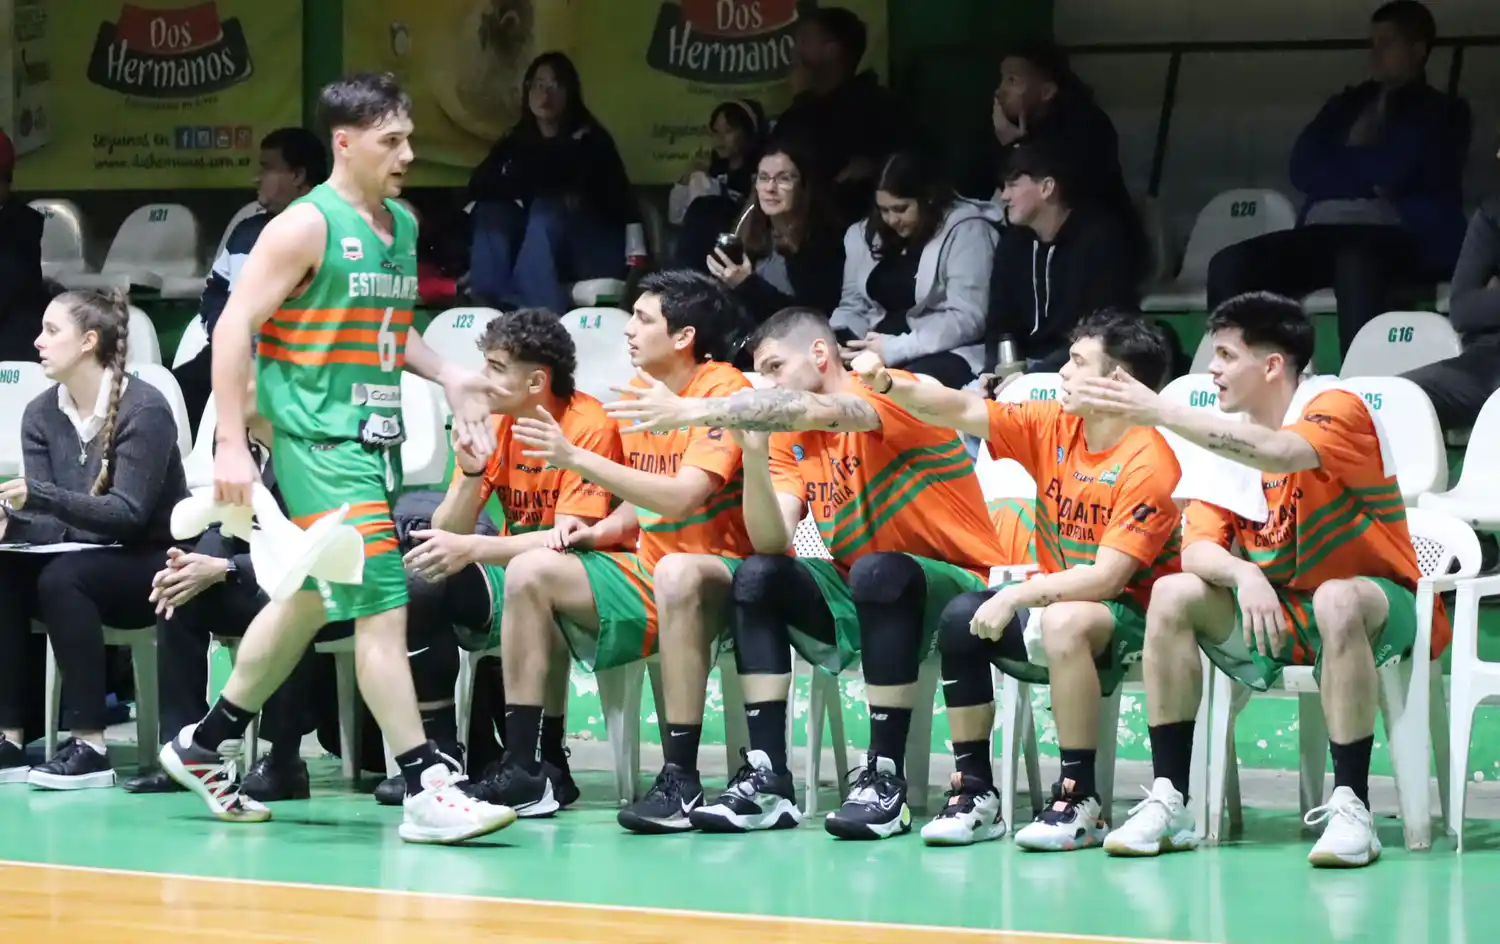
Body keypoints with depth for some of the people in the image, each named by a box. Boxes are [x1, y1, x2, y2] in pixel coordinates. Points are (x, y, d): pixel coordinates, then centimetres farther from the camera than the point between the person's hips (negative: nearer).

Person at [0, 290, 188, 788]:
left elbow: (128, 512, -24)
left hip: (152, 565, -6)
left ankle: (90, 747, -32)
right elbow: (52, 522, -2)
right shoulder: (41, 414, 4)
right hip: (85, 556, 6)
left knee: (62, 577, -33)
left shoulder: (144, 408, -15)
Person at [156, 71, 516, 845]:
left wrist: (446, 376, 8)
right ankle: (426, 790, -13)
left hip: (376, 436, 9)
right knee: (383, 605, -13)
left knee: (311, 600, 18)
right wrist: (230, 443, -18)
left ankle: (202, 746, 33)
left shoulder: (403, 226, 13)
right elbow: (235, 327, -13)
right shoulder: (306, 226, -12)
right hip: (320, 440, -9)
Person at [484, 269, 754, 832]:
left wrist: (575, 458, -27)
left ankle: (680, 780, -38)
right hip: (647, 572, 8)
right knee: (531, 572, -7)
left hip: (718, 578, -8)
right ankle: (523, 771, -8)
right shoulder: (639, 392, 10)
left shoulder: (726, 393, -14)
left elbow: (681, 497, -26)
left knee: (676, 573, -41)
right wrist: (599, 532, -1)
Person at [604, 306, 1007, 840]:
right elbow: (772, 543, -7)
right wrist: (752, 450, -20)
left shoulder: (894, 395, -13)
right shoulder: (794, 441, 6)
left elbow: (813, 411, -34)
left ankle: (887, 779, -31)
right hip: (863, 598, 7)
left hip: (958, 590, -7)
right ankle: (767, 780, -20)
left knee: (879, 571, -35)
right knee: (759, 576, -12)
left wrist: (692, 411, -39)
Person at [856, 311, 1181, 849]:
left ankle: (1079, 801, -29)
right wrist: (890, 386, -15)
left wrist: (1015, 596, -27)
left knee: (1064, 622, -38)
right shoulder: (1055, 427, 2)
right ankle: (975, 794, -9)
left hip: (1127, 616, -7)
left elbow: (1106, 578, -25)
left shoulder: (1147, 463, -19)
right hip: (1053, 600, 7)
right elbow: (964, 412, 0)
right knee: (960, 618, -17)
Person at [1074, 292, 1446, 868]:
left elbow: (1283, 454, -38)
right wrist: (1242, 574, -30)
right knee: (1173, 595, -17)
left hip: (1376, 607, -6)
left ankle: (1350, 805, -33)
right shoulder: (1228, 439, 4)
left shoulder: (1337, 409, -15)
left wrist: (1161, 413, -40)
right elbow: (1198, 550, -7)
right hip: (1274, 611, 6)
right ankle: (1169, 803, -17)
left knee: (1337, 601, -39)